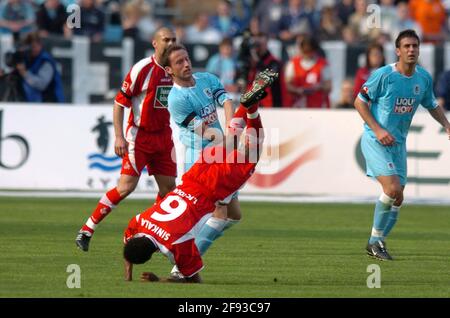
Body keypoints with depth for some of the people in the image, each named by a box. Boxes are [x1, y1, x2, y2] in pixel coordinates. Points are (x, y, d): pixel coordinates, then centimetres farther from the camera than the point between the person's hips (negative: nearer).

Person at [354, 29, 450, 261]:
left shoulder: (424, 78, 2)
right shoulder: (384, 75, -15)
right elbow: (360, 102, -8)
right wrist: (377, 130, -17)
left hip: (399, 143, 6)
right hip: (375, 141, -6)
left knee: (397, 198, 5)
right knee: (392, 189, -20)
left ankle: (376, 243, 20)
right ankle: (376, 238, -3)